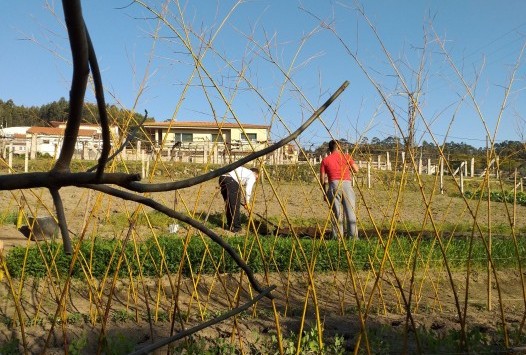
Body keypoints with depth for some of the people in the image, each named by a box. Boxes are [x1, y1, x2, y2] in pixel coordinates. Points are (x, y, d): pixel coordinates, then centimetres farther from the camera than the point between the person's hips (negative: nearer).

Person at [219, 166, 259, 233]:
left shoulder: (243, 171, 36)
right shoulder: (252, 176, 13)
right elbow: (248, 189, -1)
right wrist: (247, 202, 9)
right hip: (231, 180, -8)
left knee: (228, 204, 18)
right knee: (235, 205, 1)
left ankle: (229, 225, 25)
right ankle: (236, 227, 4)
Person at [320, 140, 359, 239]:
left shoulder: (325, 160, 10)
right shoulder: (346, 157, 10)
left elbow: (322, 178, 7)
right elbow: (356, 170, 8)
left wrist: (324, 192, 15)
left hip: (333, 185, 0)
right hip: (347, 184, 0)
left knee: (336, 212, 5)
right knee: (350, 211, 2)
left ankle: (337, 236, 4)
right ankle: (353, 236, 0)